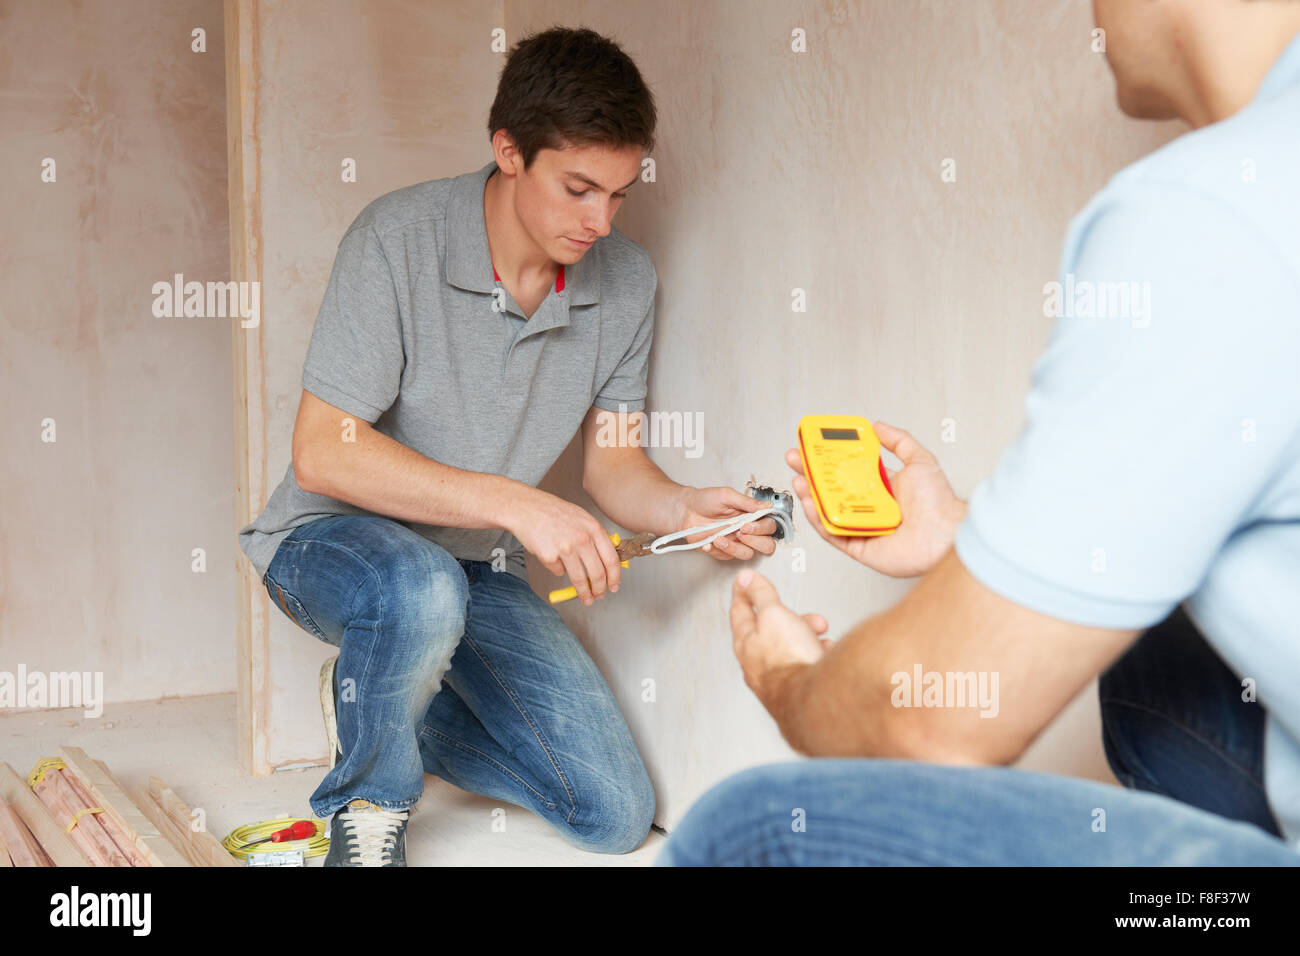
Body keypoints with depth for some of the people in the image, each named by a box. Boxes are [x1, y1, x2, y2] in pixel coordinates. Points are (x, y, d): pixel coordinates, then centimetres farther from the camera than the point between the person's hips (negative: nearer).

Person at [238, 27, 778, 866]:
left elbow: (613, 460, 2)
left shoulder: (627, 281, -6)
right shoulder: (400, 238, -22)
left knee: (618, 815, -1)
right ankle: (368, 806, -9)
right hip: (333, 540, -5)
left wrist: (684, 509, -22)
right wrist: (514, 503, -33)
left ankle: (378, 707, 20)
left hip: (479, 571, 5)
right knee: (423, 592, -42)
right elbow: (322, 454, -25)